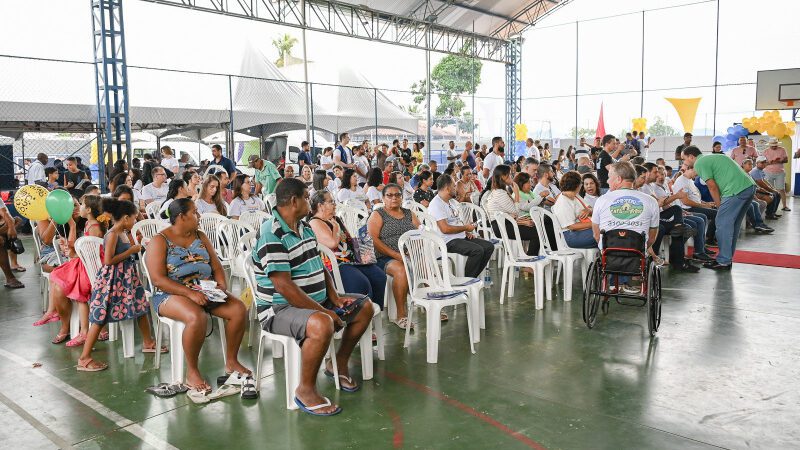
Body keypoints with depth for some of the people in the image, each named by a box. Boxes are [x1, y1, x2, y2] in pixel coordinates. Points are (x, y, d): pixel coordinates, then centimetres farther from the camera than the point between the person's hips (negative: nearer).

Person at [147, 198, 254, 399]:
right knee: (197, 317, -36)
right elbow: (158, 279, -14)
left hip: (206, 291, 6)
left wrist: (222, 285, -9)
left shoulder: (200, 236, 13)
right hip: (172, 294, -6)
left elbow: (216, 265, 13)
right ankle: (192, 371, -17)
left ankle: (231, 361, 0)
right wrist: (190, 293, -25)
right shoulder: (160, 241, -5)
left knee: (239, 309, -17)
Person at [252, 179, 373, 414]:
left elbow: (319, 266, 16)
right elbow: (284, 286, -27)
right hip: (280, 309, -10)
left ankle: (340, 364, 23)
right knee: (322, 325, -38)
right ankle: (306, 390, -18)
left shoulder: (304, 226, 10)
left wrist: (334, 298, 0)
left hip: (317, 301, 10)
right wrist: (324, 312, -23)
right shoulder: (272, 236, -21)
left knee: (365, 307, 10)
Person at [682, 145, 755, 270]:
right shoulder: (712, 158, 27)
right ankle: (727, 258, 23)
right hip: (750, 186, 9)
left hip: (736, 190, -9)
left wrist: (719, 206, 4)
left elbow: (712, 187, -6)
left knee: (723, 224, -3)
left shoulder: (699, 163, -2)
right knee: (733, 225, 16)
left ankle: (723, 262, 1)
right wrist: (721, 205, 17)